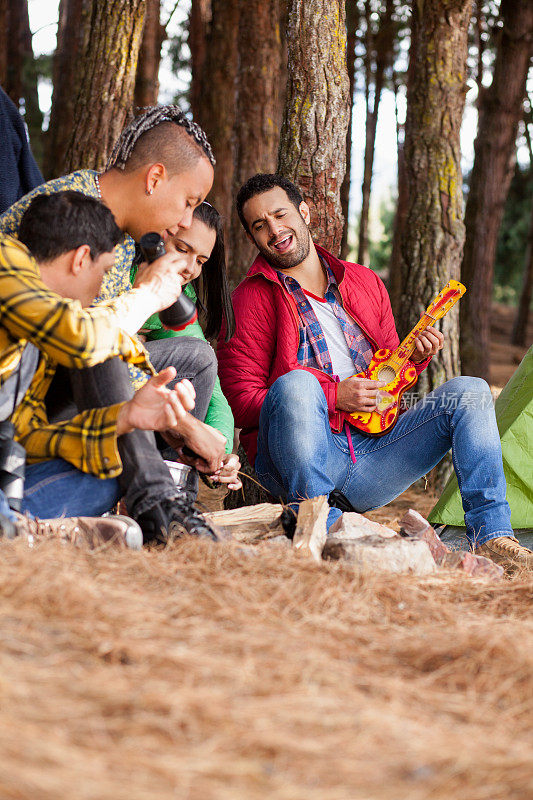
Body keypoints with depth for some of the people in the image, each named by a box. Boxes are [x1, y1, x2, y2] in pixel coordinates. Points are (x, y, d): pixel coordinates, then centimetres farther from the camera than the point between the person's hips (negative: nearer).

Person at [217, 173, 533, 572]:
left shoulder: (365, 283, 18)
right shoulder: (250, 300, 2)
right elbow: (241, 400, -6)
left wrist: (413, 357, 1)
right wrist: (332, 396, -14)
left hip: (370, 452, 5)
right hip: (302, 464, -5)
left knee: (470, 391, -7)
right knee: (295, 383, -36)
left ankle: (491, 536, -14)